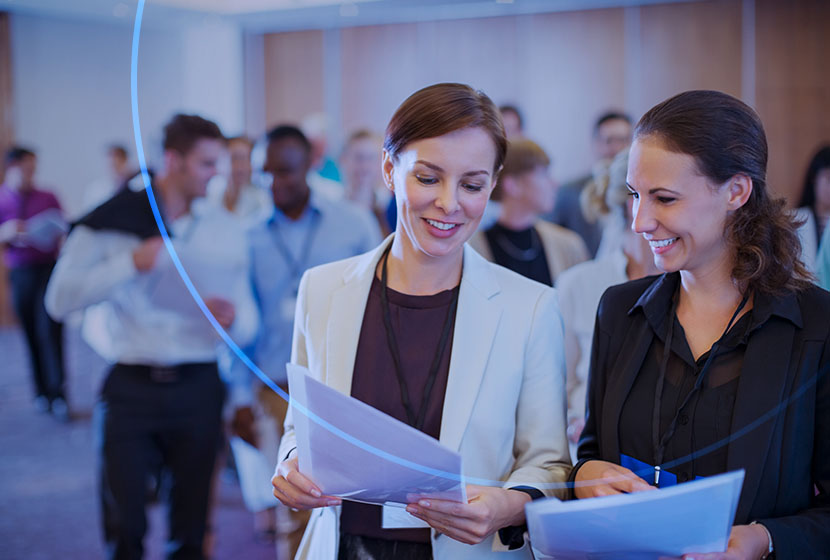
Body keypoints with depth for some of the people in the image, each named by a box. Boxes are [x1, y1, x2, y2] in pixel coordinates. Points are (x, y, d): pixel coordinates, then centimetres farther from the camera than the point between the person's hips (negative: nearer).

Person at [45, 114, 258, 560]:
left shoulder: (226, 230, 7)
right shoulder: (112, 220, -1)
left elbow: (248, 325, 6)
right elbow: (60, 299, -8)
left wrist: (233, 318, -18)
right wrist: (131, 263, -18)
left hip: (198, 388, 2)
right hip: (131, 388, -2)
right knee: (124, 523, 2)